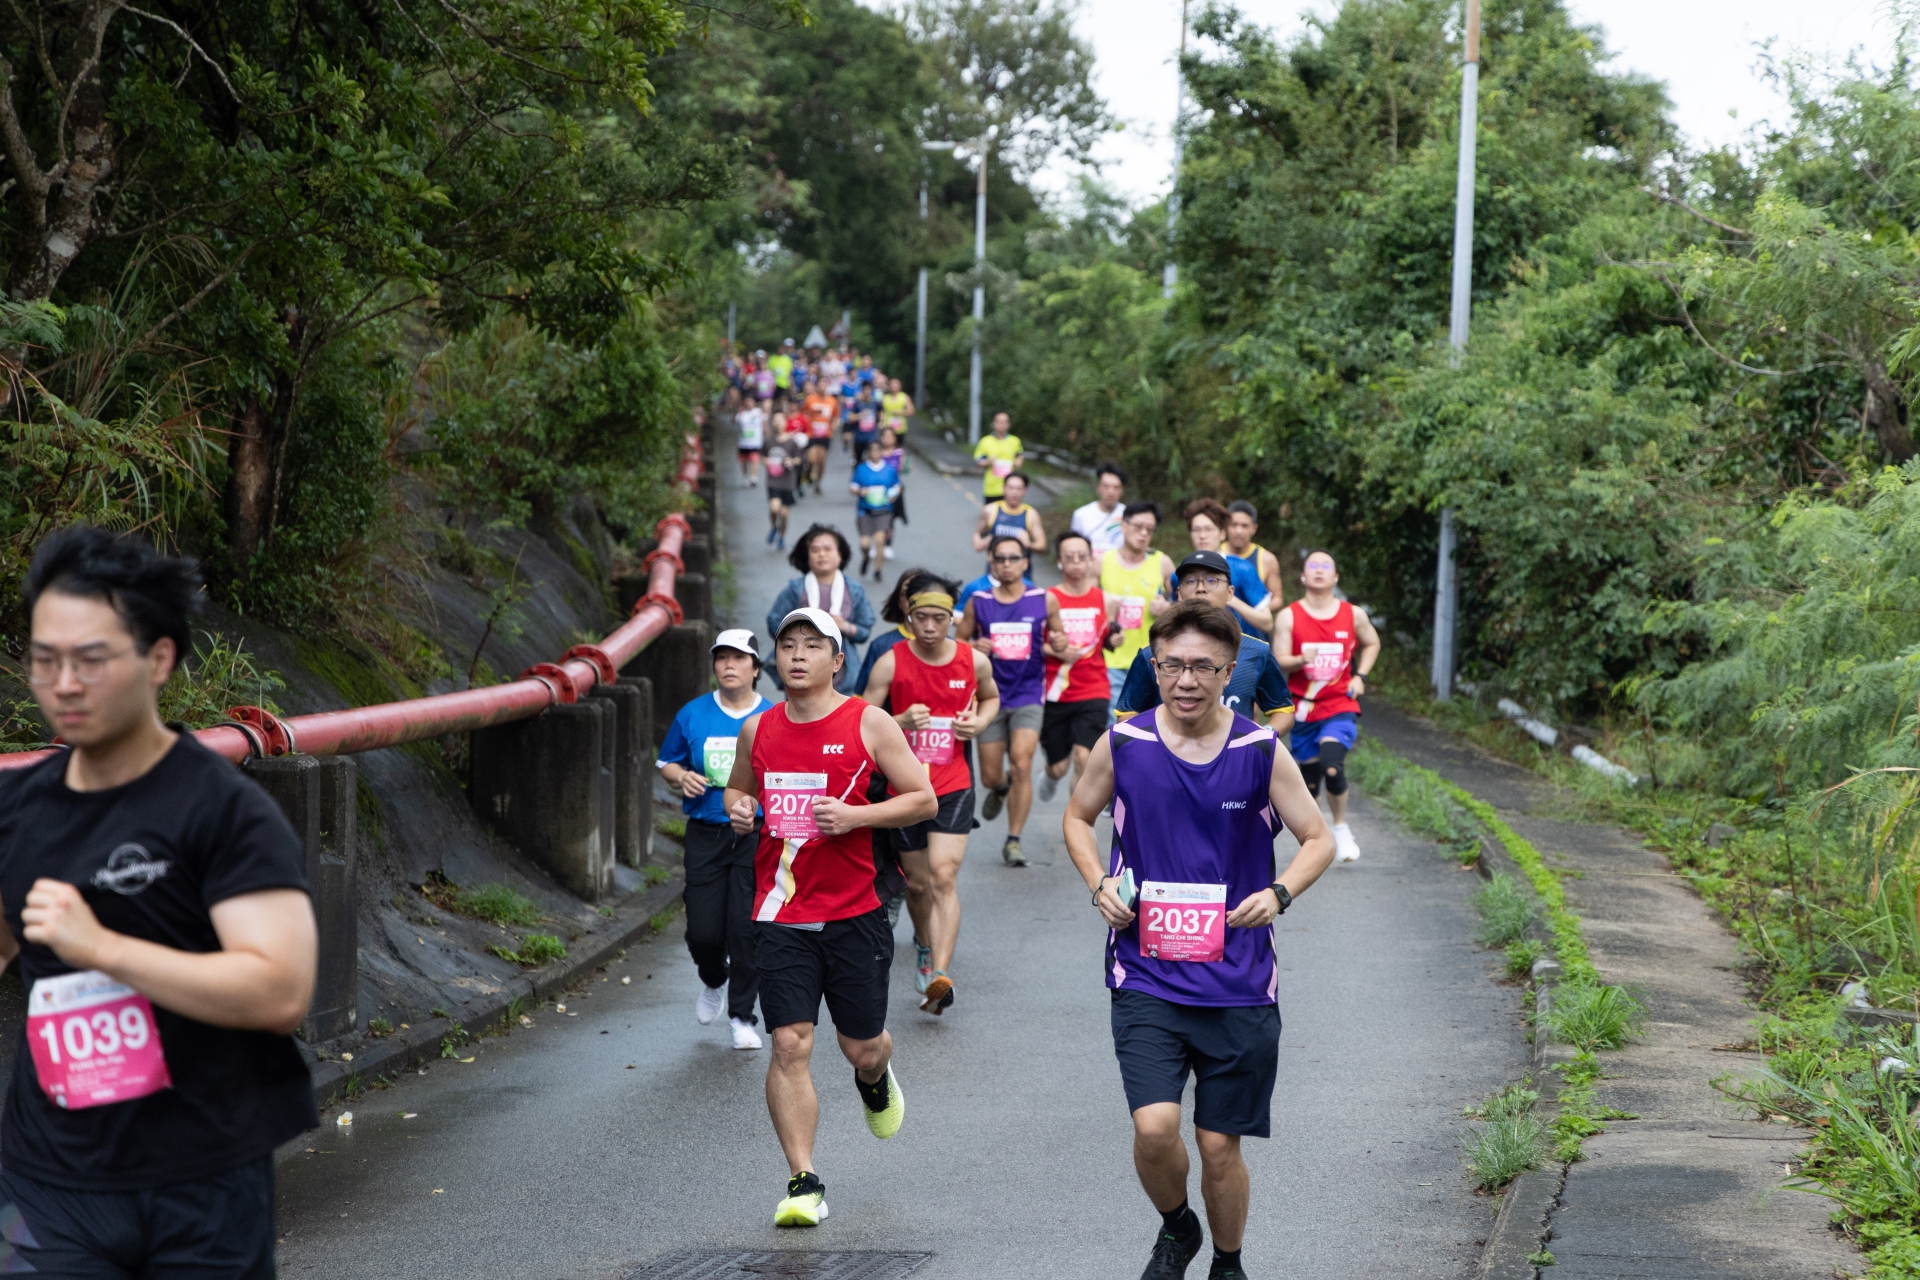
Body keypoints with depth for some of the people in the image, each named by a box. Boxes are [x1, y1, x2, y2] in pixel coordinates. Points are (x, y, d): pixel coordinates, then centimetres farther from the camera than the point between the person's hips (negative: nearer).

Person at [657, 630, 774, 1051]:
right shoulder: (692, 715, 5)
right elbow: (667, 763, 16)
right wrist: (682, 778, -5)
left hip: (757, 835, -1)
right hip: (706, 834, 2)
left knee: (746, 928, -5)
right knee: (703, 931, -1)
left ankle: (742, 1016, 10)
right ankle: (713, 983, 33)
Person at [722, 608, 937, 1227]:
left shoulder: (868, 723, -3)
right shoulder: (758, 730, 7)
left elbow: (923, 799, -2)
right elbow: (738, 787, 26)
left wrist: (855, 815, -16)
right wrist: (739, 809, 2)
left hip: (854, 914, -1)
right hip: (780, 916, 2)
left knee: (861, 1046, 9)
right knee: (790, 1045, -9)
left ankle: (875, 1081, 48)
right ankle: (804, 1183, -4)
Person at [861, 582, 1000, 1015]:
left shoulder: (974, 661, 0)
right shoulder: (891, 663, -7)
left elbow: (991, 697, 22)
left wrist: (980, 721, 0)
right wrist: (900, 722, -23)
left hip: (953, 787, 0)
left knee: (944, 875, -17)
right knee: (917, 883, 11)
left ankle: (940, 975, -24)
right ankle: (924, 945, 43)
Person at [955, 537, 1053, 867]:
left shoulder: (1045, 601, 3)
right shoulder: (978, 603, 4)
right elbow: (957, 642, 12)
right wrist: (973, 647, -10)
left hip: (1028, 695, -1)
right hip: (990, 696, 1)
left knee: (1022, 765, -17)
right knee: (990, 775, 7)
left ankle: (1014, 840, -6)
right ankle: (1001, 789, 46)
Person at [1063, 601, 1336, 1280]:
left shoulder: (1261, 751, -3)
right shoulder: (1121, 744, -2)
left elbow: (1318, 838, 6)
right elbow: (1078, 817, 16)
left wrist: (1279, 893, -14)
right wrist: (1100, 883, -3)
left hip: (1238, 986, 0)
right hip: (1146, 977, 0)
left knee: (1220, 1147, 5)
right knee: (1154, 1128, -16)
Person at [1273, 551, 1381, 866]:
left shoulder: (1353, 615, 1)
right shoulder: (1289, 616, -3)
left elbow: (1372, 643, 20)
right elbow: (1278, 661, -8)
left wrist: (1360, 676, 5)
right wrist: (1301, 660, -29)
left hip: (1340, 708, -1)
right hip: (1304, 710, 1)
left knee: (1332, 766, -24)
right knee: (1308, 777, 9)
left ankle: (1341, 828, -1)